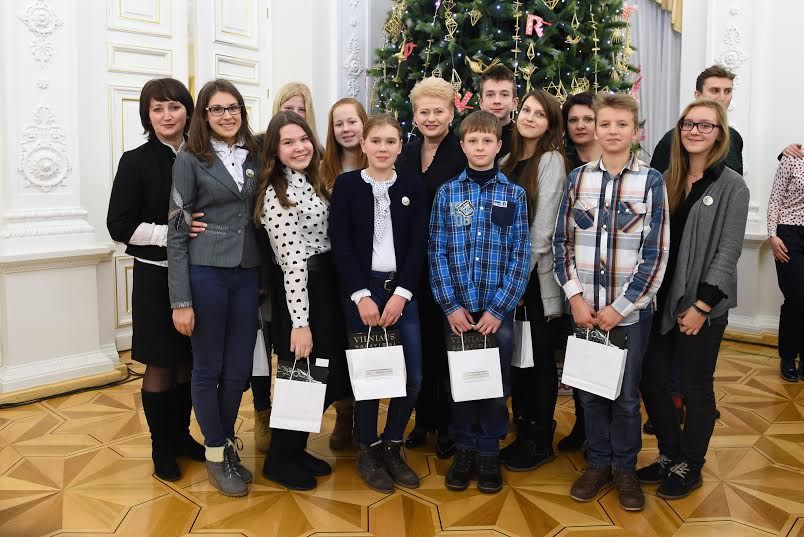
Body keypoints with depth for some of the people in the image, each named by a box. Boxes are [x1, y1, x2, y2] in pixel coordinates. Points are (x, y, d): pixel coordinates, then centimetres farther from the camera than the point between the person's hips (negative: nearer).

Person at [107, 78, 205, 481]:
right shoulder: (136, 162, -5)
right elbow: (120, 226, -9)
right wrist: (172, 233, -19)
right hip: (156, 277, -3)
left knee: (188, 362, 12)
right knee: (160, 365, 6)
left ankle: (182, 434, 31)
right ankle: (161, 446, 23)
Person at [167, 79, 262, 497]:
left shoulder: (255, 157, 9)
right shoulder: (190, 161, -3)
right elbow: (177, 231, -5)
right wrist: (181, 300, -10)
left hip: (247, 274, 4)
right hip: (205, 273, -4)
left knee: (239, 368, 8)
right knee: (208, 367, 7)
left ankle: (227, 442, 30)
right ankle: (216, 454, 23)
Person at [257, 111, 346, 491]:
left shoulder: (311, 182, 12)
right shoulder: (277, 194, -16)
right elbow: (292, 260, -21)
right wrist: (300, 321, -23)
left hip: (325, 285, 9)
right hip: (299, 291, -9)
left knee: (325, 377, 14)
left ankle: (296, 449, 30)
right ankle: (279, 460, 20)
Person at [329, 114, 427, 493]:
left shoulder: (413, 186, 7)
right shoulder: (346, 184, 1)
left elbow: (418, 244, 2)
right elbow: (340, 243, -4)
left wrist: (401, 293, -9)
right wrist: (362, 295, -12)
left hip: (402, 290, 2)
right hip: (360, 291, -2)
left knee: (413, 376, -1)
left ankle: (392, 446, 20)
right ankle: (368, 451, 20)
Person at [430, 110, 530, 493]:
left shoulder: (514, 195, 2)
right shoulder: (446, 193, 3)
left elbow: (520, 254, -3)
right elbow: (437, 252, 0)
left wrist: (498, 308, -10)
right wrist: (450, 305, -7)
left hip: (498, 307, 0)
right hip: (457, 307, 1)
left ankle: (489, 451, 23)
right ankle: (464, 448, 24)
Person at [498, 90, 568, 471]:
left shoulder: (552, 160, -8)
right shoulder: (508, 162, 13)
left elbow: (543, 228, -13)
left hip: (538, 276, -6)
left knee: (540, 357, 3)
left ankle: (541, 442, 16)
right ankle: (522, 434, 26)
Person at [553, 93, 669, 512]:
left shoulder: (651, 180, -4)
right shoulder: (578, 178, 3)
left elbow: (656, 253, -7)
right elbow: (562, 241, 3)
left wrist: (620, 307, -11)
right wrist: (576, 297, -7)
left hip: (631, 310, -2)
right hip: (585, 308, 2)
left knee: (626, 394, 9)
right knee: (589, 390, 11)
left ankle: (625, 468, 28)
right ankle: (598, 463, 30)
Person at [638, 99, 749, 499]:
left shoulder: (732, 186, -6)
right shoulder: (666, 180, 8)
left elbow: (728, 251, -10)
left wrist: (701, 306, -15)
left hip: (703, 305, -5)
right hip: (661, 300, 5)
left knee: (695, 387, 6)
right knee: (652, 380, 10)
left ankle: (689, 467, 25)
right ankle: (669, 455, 30)